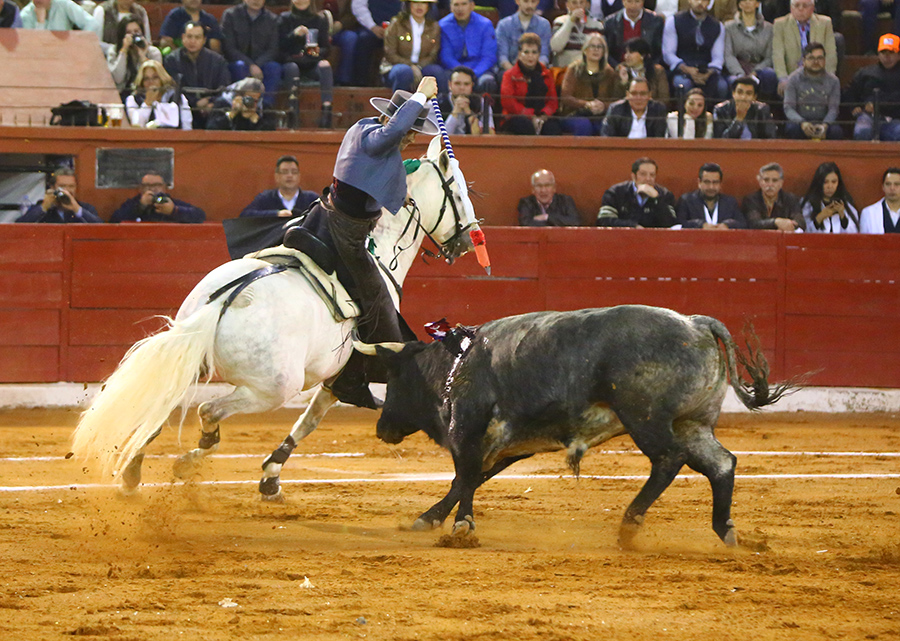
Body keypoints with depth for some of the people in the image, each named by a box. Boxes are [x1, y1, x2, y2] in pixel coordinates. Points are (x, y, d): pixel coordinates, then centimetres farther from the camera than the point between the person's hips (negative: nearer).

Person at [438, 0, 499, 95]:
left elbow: (489, 57, -2)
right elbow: (446, 57, -3)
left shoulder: (485, 24, 3)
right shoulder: (443, 26, 3)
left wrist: (474, 74, -19)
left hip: (480, 69, 0)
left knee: (488, 82, -34)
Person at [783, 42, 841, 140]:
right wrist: (802, 123, -27)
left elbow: (833, 108, -2)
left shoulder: (833, 81, 6)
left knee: (836, 131, -33)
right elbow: (788, 107, -6)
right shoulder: (793, 79, 2)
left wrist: (824, 125, -25)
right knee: (791, 129, -37)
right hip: (799, 120, -1)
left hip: (823, 121, 1)